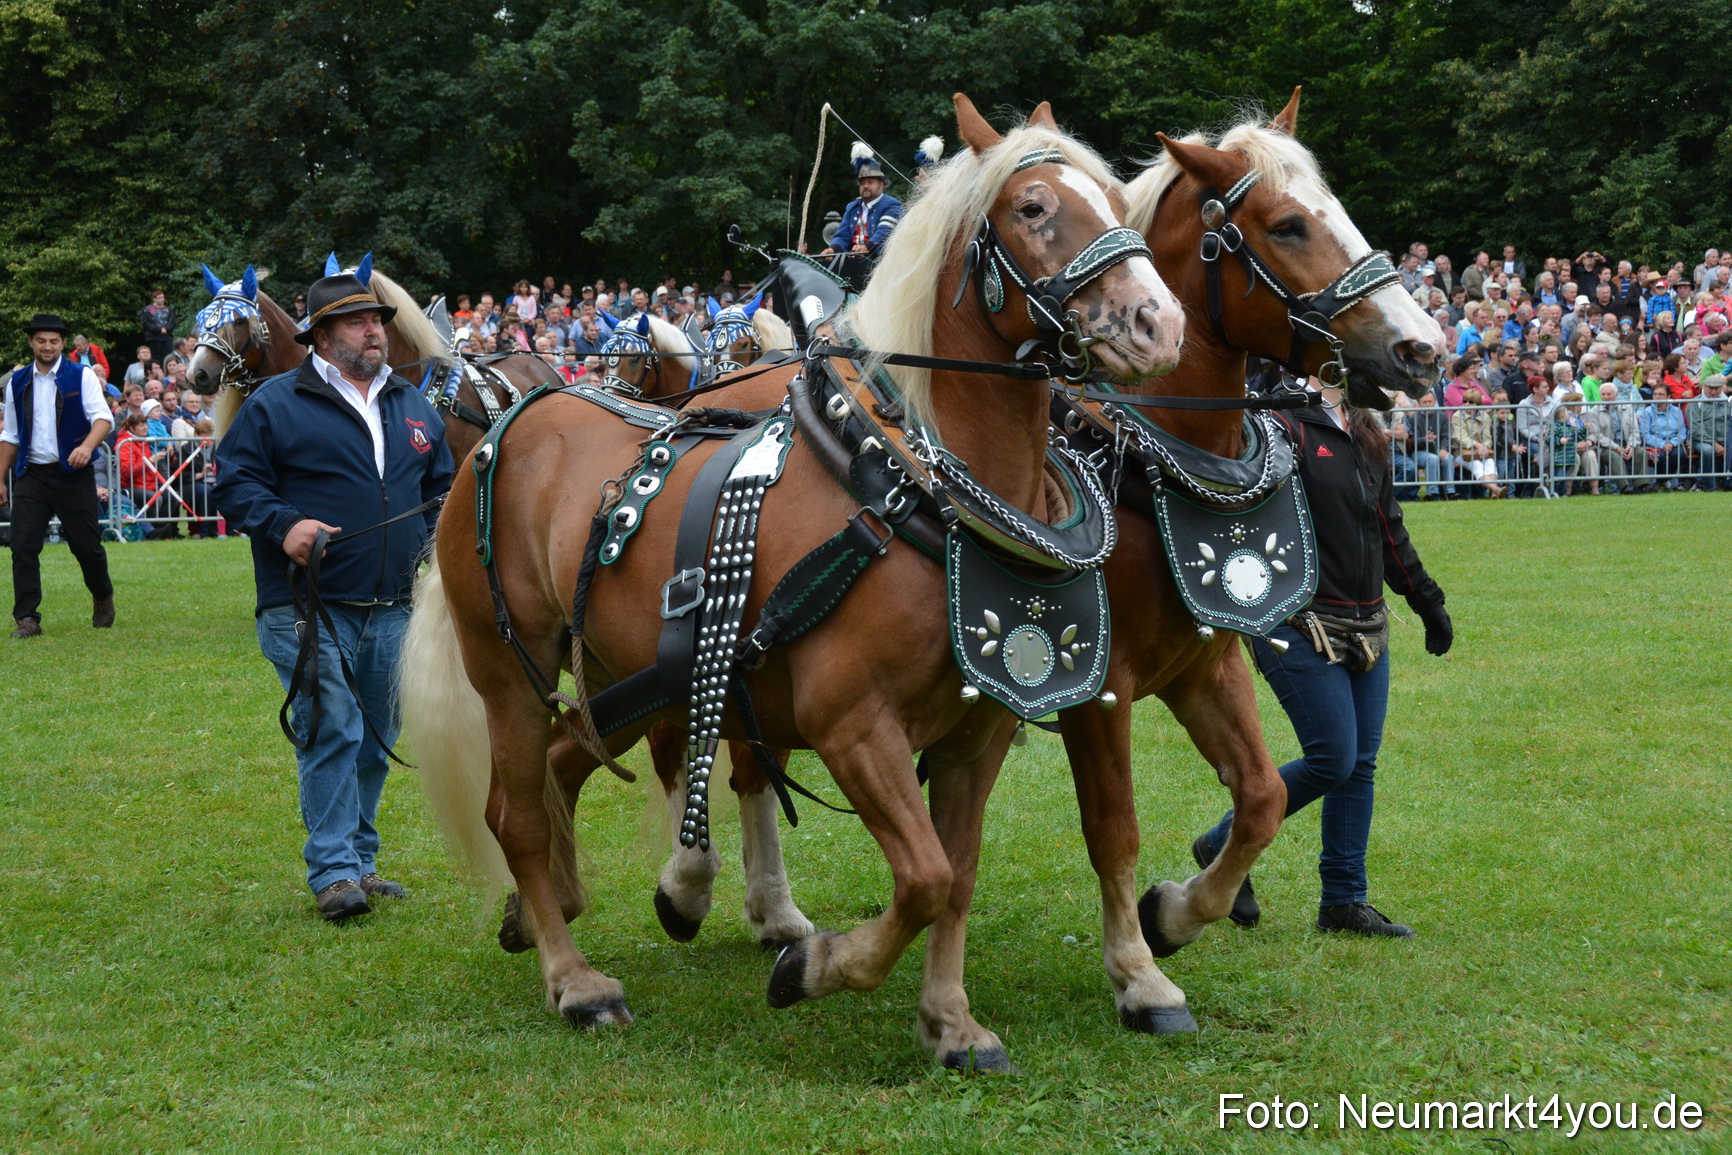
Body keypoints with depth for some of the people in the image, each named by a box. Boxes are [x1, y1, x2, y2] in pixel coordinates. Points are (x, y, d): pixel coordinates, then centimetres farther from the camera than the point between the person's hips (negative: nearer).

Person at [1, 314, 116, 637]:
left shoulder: (82, 377, -1)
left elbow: (103, 417, -12)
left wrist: (87, 446, -32)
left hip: (73, 474, -2)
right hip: (31, 475, 2)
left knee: (87, 546, 4)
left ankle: (102, 598, 33)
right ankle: (27, 619, -5)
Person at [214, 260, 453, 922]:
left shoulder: (413, 407, 15)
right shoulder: (275, 405, -2)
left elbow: (443, 487, 24)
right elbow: (234, 480, -5)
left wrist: (436, 545, 7)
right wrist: (284, 524, -21)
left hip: (393, 609, 6)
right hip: (310, 610, -6)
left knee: (376, 740, 12)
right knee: (332, 731, -12)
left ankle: (358, 860, 23)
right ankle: (333, 871, -8)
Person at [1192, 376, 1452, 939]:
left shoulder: (1366, 439, 16)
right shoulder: (1283, 429, -10)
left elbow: (1390, 533, 25)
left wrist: (1428, 603, 29)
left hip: (1366, 632, 8)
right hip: (1301, 631, -8)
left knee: (1361, 765, 7)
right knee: (1332, 760, -10)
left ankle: (1345, 900, 16)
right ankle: (1225, 846, 10)